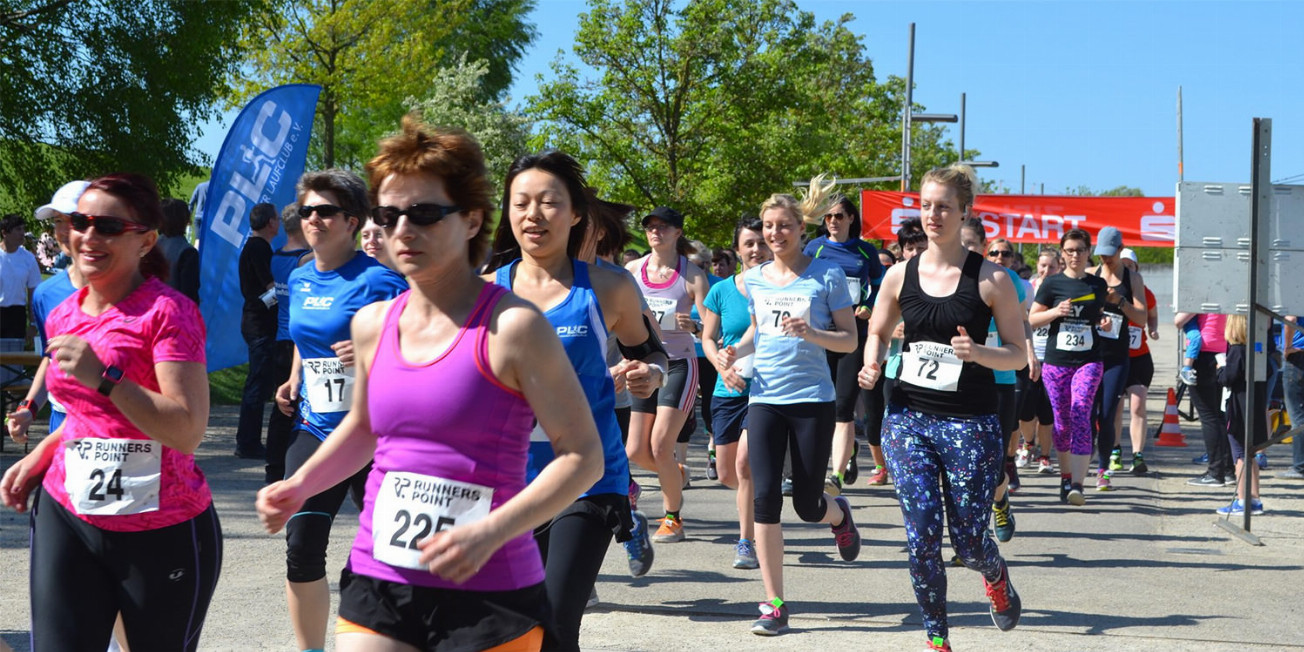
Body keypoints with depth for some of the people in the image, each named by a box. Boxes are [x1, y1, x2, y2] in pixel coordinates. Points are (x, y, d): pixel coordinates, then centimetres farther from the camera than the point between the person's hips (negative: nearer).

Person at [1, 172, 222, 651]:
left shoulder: (168, 312, -12)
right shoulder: (62, 317, 9)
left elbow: (188, 432, -21)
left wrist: (104, 376, -27)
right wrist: (40, 456, 11)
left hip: (163, 533, -5)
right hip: (67, 516, 5)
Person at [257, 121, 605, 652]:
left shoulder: (510, 327, -12)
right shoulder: (372, 324, 7)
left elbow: (582, 454, -12)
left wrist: (488, 533, -22)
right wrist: (299, 487, 9)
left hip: (488, 596, -4)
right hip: (376, 583, 5)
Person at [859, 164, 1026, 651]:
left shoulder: (990, 278, -5)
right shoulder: (901, 275, 3)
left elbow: (1018, 355, -1)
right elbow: (877, 333, 17)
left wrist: (979, 353, -21)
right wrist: (872, 365, -4)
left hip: (971, 423, -2)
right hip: (908, 417, 2)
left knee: (968, 541, 2)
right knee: (922, 538, -4)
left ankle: (996, 577, 39)